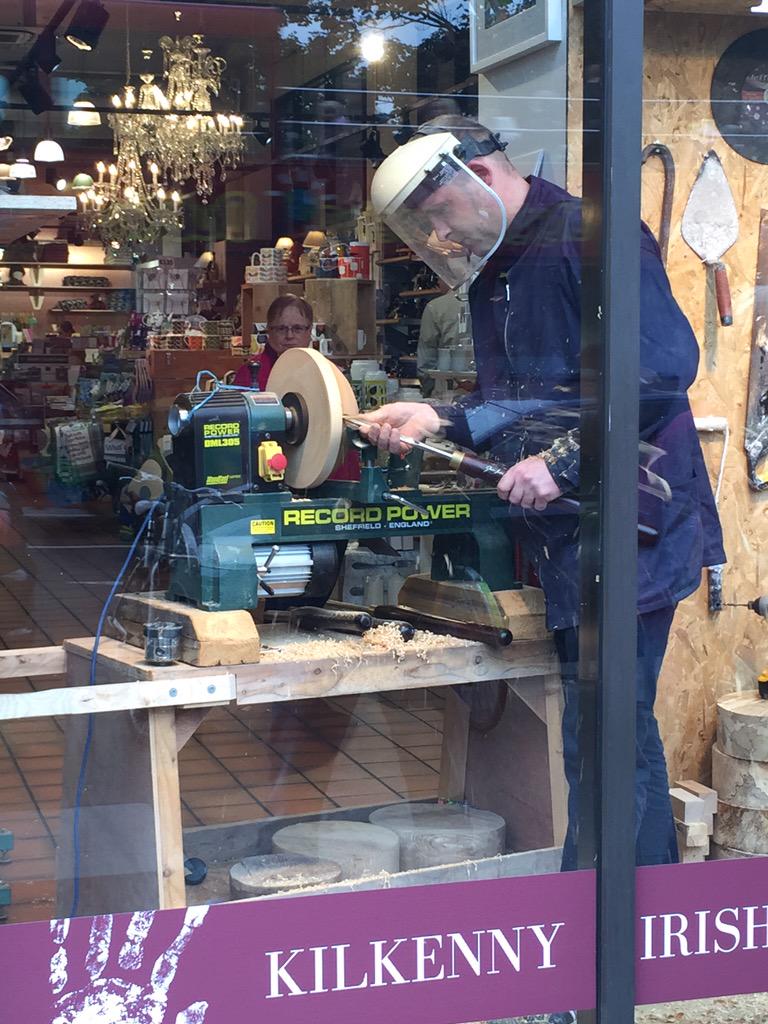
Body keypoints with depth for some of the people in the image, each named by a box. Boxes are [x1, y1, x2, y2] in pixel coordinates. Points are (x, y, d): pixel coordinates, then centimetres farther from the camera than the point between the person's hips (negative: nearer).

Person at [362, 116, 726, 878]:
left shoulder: (586, 237, -13)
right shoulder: (493, 276, 17)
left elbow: (664, 368, -22)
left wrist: (561, 461, -21)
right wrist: (440, 421, 3)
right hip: (567, 531, 10)